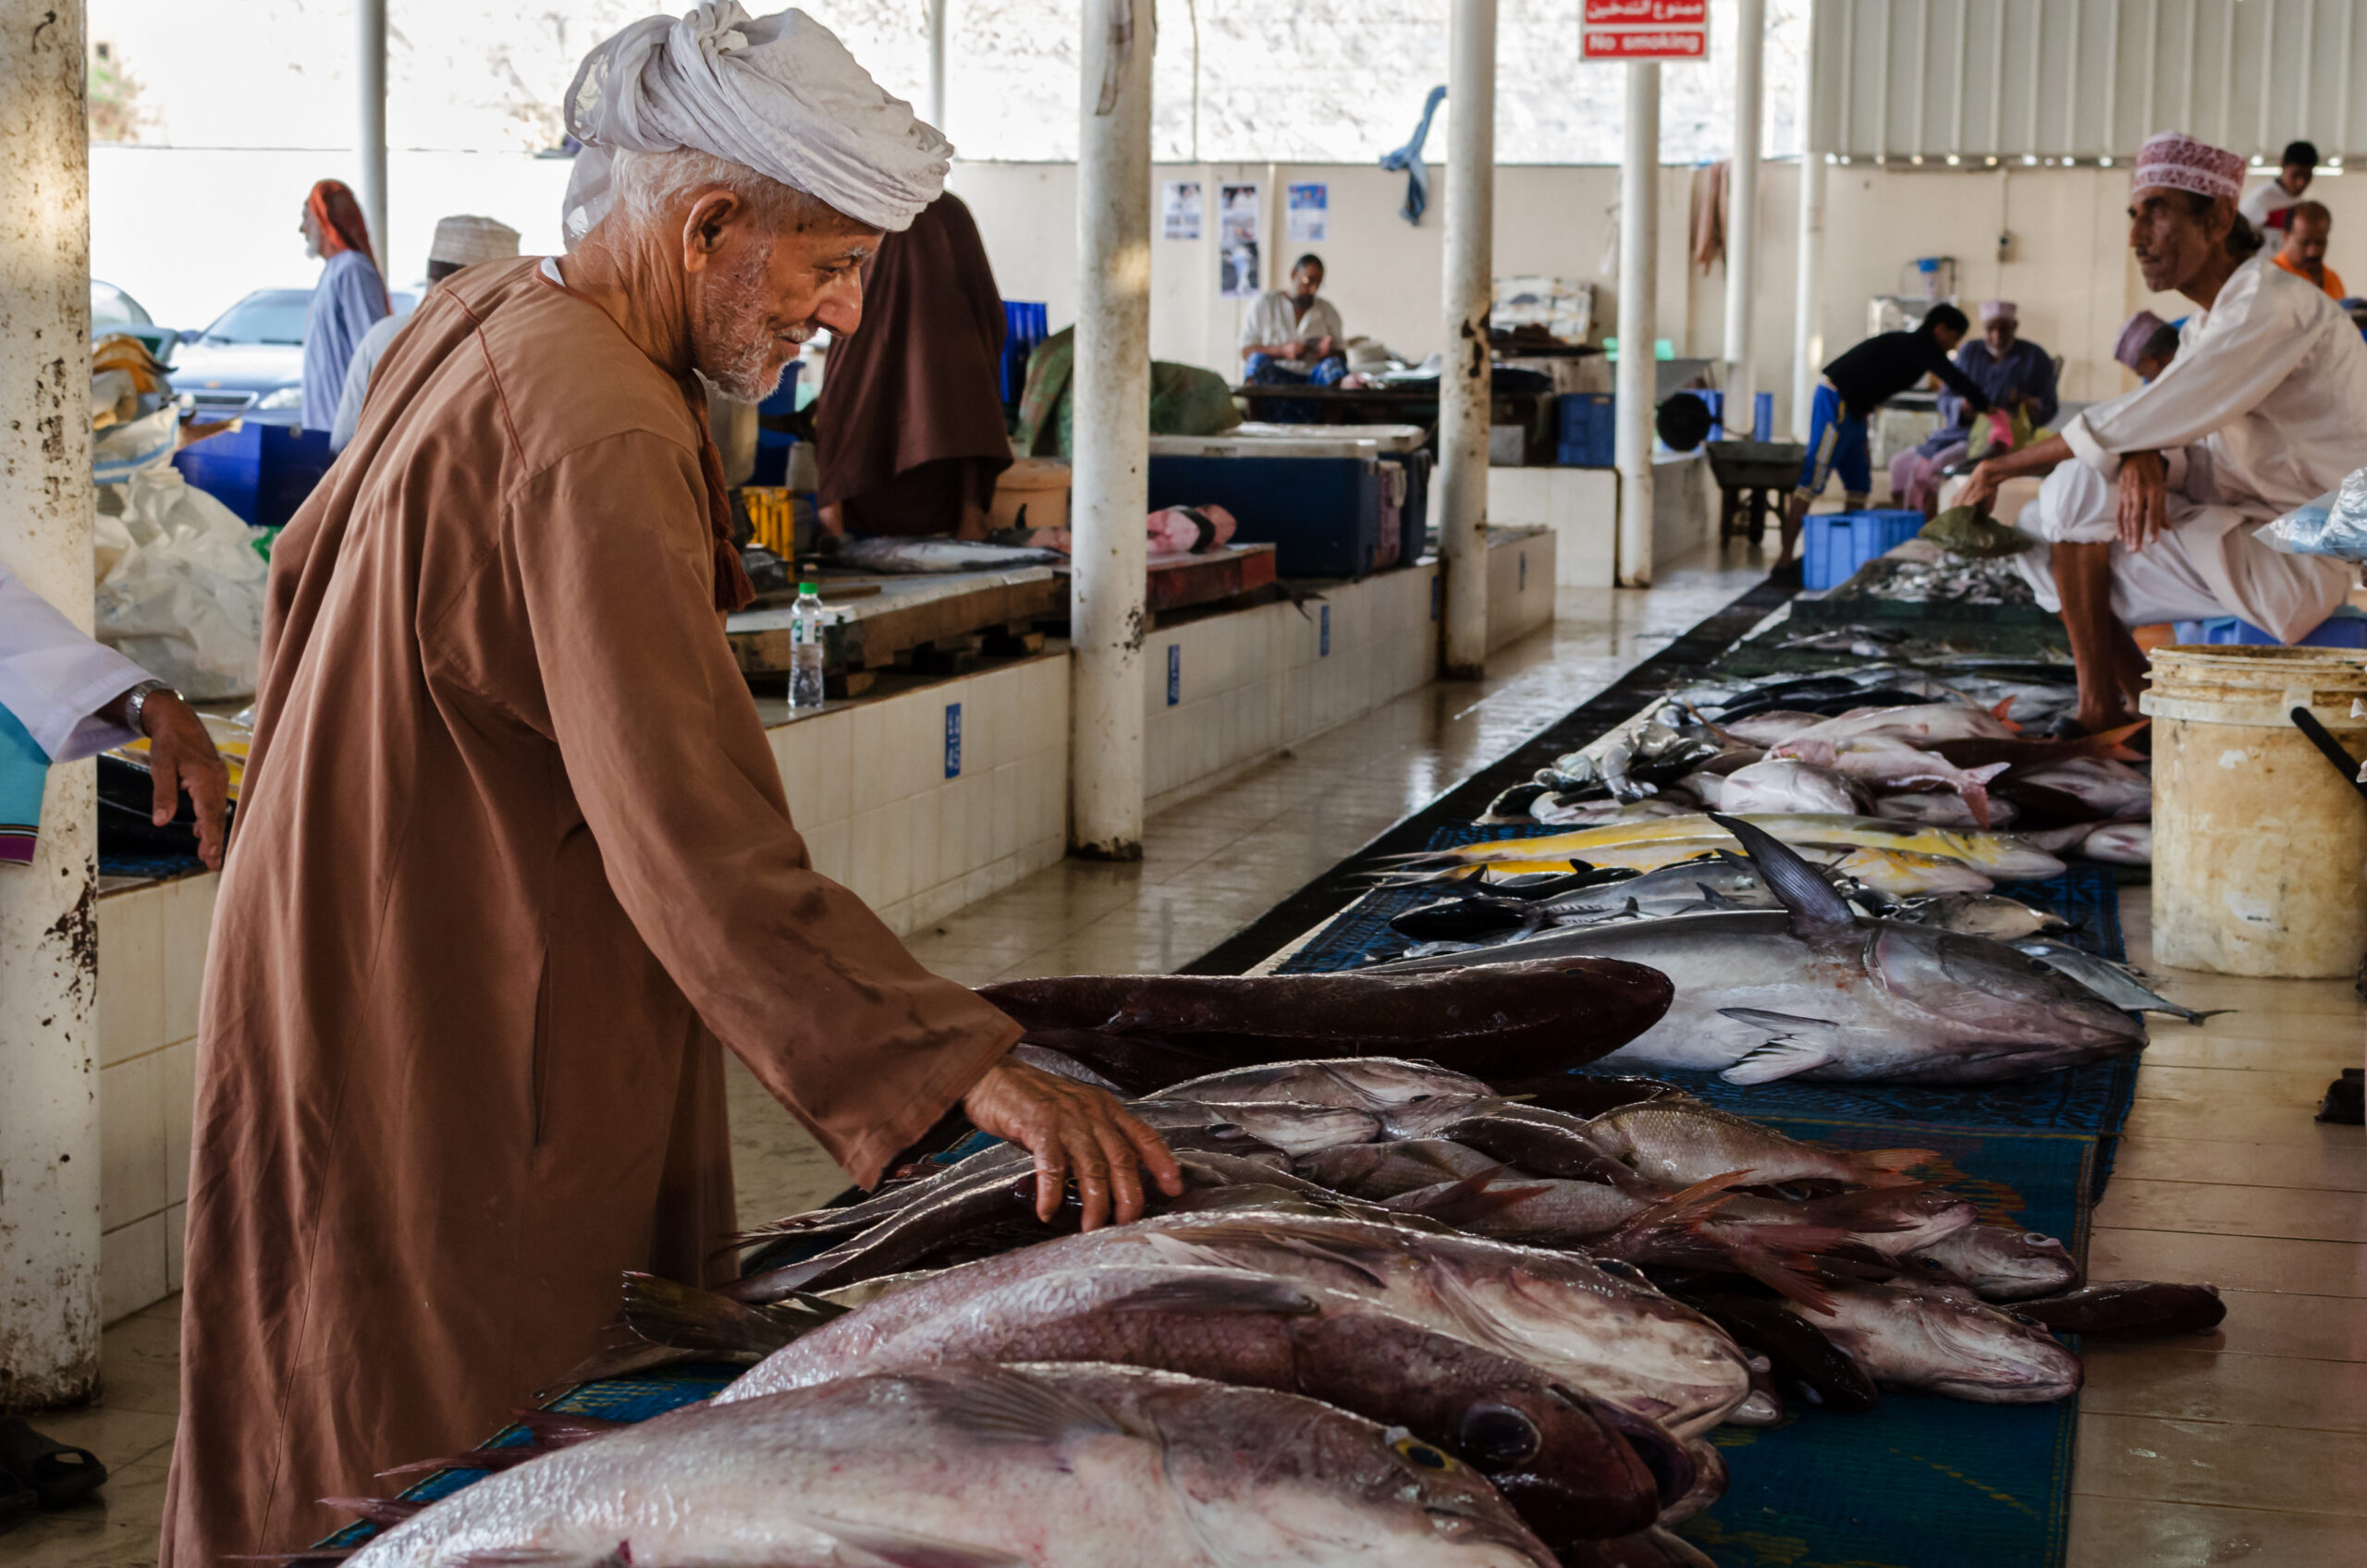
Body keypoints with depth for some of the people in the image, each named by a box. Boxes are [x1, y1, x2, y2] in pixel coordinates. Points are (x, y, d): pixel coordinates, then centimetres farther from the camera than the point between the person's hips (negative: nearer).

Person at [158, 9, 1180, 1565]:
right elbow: (706, 851, -33)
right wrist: (977, 1069, -34)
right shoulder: (597, 443, -27)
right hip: (459, 1069, -10)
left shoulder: (476, 320, 7)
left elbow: (309, 561, 23)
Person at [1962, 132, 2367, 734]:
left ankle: (2099, 713, -9)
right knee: (2040, 533, 5)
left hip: (2294, 565, -10)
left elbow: (2147, 418, -23)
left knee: (2074, 491, -19)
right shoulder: (2208, 322, 14)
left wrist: (2008, 464, -13)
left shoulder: (2275, 307, -19)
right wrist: (2145, 459, -21)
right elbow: (2165, 429, 6)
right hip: (2247, 534, 10)